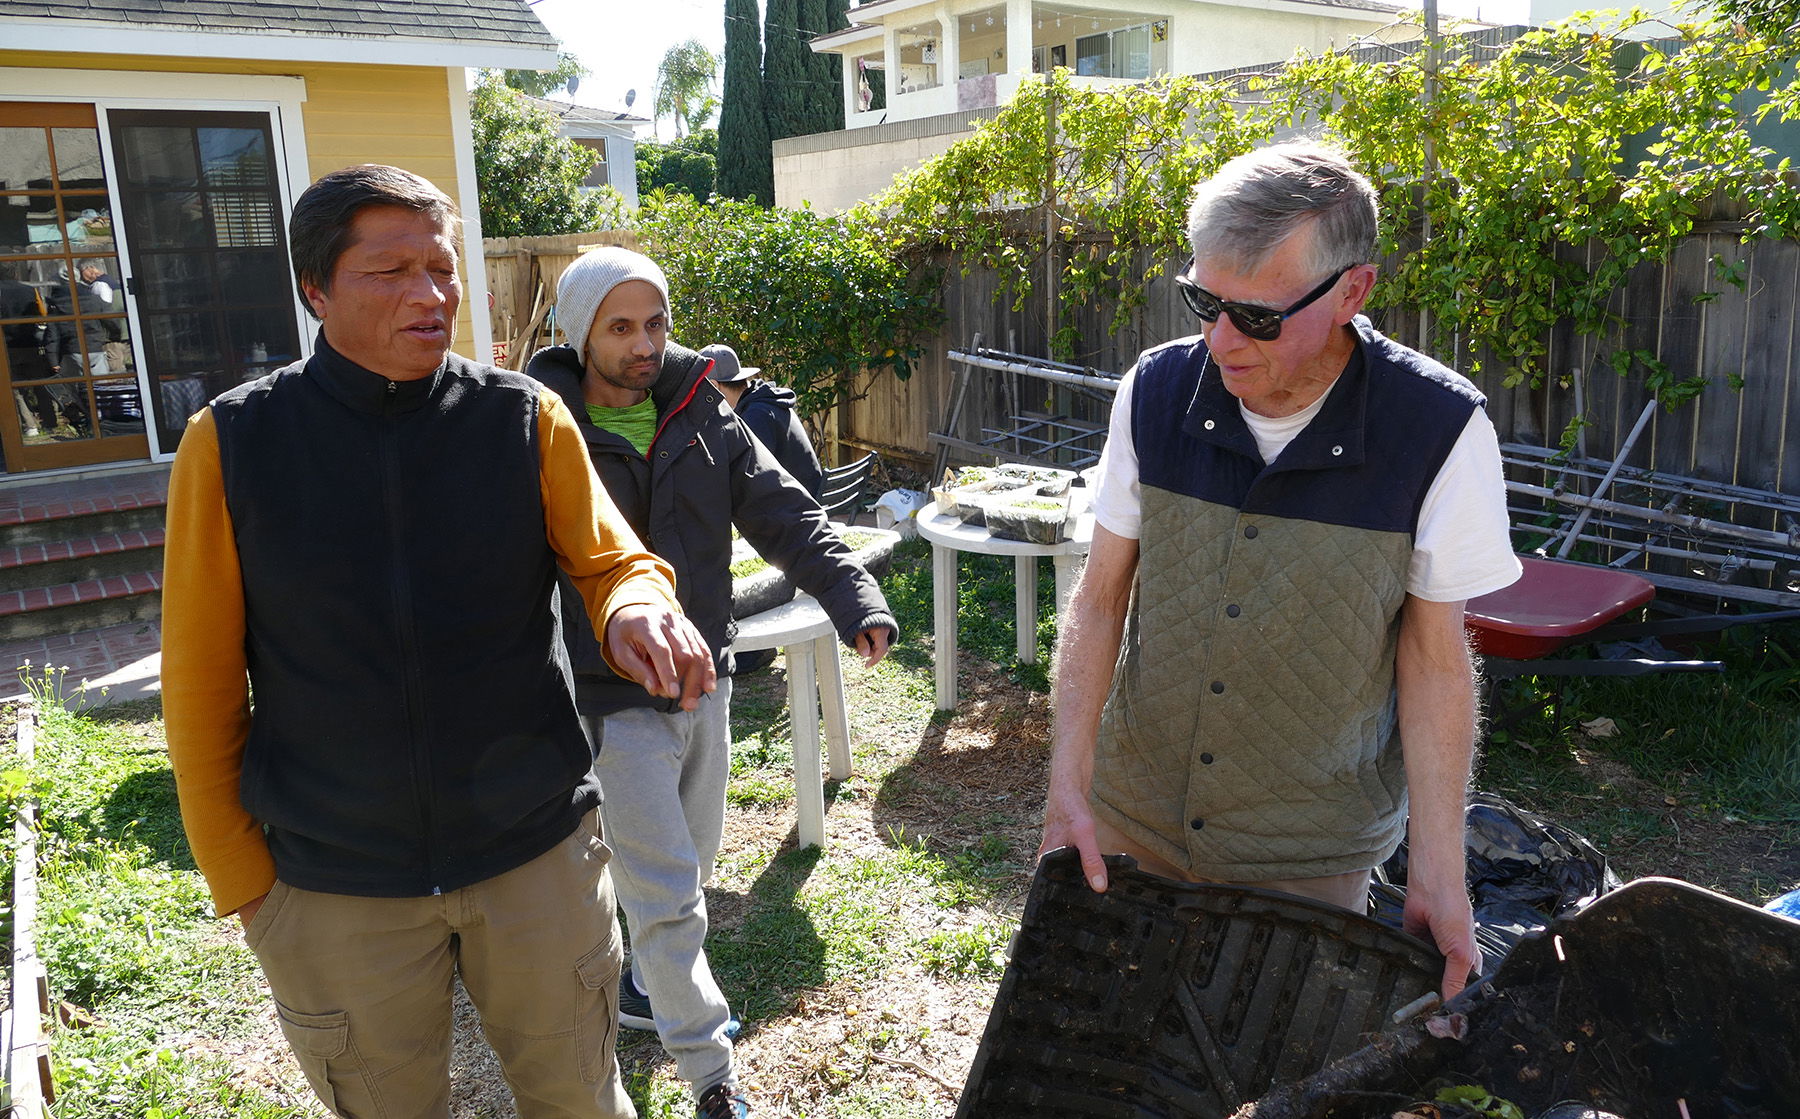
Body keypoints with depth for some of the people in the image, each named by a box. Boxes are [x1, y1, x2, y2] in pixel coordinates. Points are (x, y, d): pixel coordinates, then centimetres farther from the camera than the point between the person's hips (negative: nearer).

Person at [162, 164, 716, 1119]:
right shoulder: (231, 442, -8)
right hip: (331, 888, 0)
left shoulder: (526, 419, -6)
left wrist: (635, 607, -27)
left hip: (539, 854, 1)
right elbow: (201, 686, -2)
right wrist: (239, 880, 1)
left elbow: (612, 559, -2)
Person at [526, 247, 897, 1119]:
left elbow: (787, 516, -4)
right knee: (667, 892, -2)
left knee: (689, 869, 22)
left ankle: (650, 987, 48)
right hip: (612, 702, -5)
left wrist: (855, 601, -20)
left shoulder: (704, 421, 1)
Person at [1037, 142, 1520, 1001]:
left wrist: (1437, 874, -7)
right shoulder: (1156, 390, -10)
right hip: (1132, 824, 3)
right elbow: (1100, 599, -4)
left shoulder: (1439, 430, -17)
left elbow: (1436, 661, -8)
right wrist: (1068, 787, -10)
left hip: (1308, 857, -2)